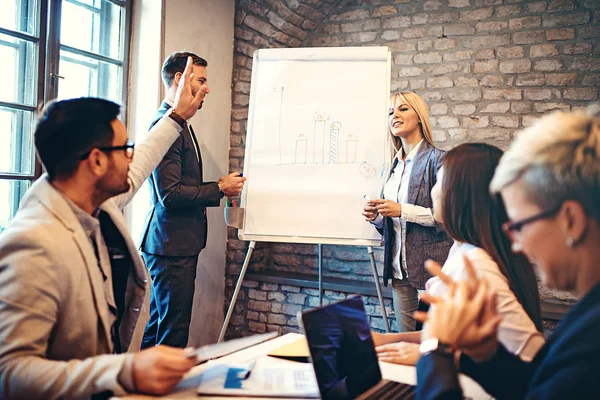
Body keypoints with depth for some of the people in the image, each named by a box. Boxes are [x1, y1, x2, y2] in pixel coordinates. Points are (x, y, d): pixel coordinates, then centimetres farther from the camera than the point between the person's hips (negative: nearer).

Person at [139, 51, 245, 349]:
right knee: (173, 333, -3)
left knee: (157, 325, 19)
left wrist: (217, 189, 12)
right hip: (172, 245, -11)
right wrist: (219, 189, -13)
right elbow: (170, 194, -23)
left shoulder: (179, 123, 16)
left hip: (178, 243, 11)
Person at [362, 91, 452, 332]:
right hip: (399, 267, 7)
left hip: (430, 267, -7)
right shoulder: (394, 164, 14)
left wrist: (403, 210, -19)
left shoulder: (437, 159, -8)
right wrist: (375, 216, 1)